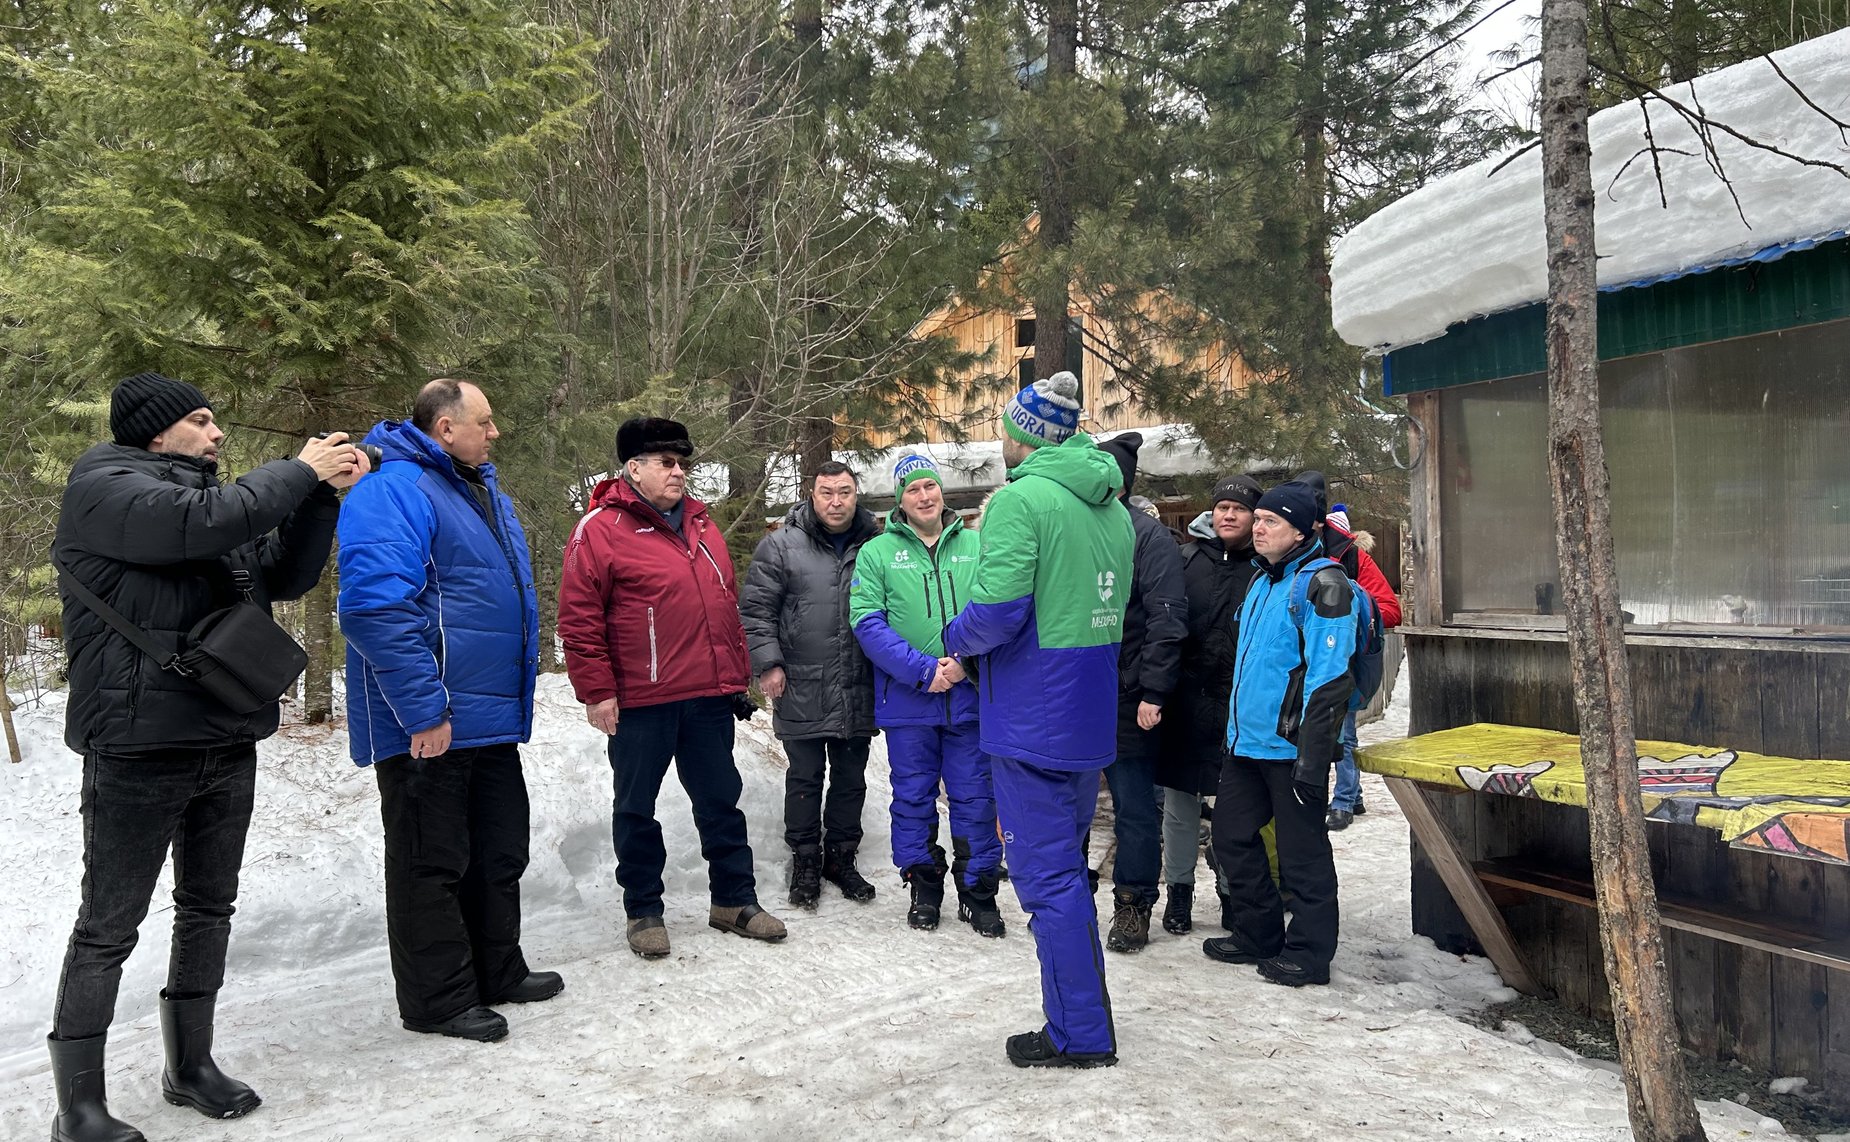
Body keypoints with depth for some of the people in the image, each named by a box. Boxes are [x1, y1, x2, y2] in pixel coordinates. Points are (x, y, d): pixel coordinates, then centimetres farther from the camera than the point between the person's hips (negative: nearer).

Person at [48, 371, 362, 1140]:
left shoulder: (215, 499, 16)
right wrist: (300, 473, -16)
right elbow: (200, 525, -26)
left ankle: (190, 1063, 28)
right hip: (140, 749, -8)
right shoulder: (104, 487, -8)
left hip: (229, 744, 8)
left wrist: (324, 494, 1)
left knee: (209, 906, 15)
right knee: (110, 924, 0)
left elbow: (287, 577, 15)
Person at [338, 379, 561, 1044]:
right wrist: (424, 710, -26)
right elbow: (375, 608, -25)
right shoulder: (393, 491, -16)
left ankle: (498, 971, 32)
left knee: (499, 853, 18)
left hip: (493, 721, 10)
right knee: (432, 864, 3)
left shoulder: (485, 493, 16)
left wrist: (514, 692, 23)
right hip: (430, 730, -10)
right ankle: (437, 1001, 15)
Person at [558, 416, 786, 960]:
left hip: (709, 698, 6)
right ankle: (643, 910, 23)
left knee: (721, 801, 13)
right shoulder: (601, 529, -8)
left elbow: (727, 606, 18)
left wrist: (735, 676, 16)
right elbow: (579, 619, -11)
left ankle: (734, 900, 25)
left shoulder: (700, 524, 12)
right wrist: (597, 692, -13)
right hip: (639, 704, -6)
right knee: (636, 808, 9)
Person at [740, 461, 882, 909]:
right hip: (801, 691, -3)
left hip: (859, 692, 3)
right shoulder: (781, 546, -3)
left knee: (851, 779, 12)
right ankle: (805, 863, 20)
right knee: (805, 779, 7)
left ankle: (841, 858, 27)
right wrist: (768, 663, -11)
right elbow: (755, 609, -3)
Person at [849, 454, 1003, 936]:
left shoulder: (977, 546, 7)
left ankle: (979, 892, 19)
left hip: (969, 697, 1)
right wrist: (923, 670, -15)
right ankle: (923, 889, 24)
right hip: (907, 699, 0)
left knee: (975, 798, 5)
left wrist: (967, 661, -14)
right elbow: (867, 622, -6)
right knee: (913, 798, 9)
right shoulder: (877, 552, 2)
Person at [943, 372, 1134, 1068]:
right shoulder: (1113, 507, 11)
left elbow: (997, 610, -24)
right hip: (1092, 715, 9)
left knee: (1046, 874, 1)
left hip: (1034, 717, -9)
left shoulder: (1021, 498, -15)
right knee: (1067, 866, 19)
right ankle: (1078, 1017, 29)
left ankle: (1081, 1035, 9)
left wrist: (955, 638, -3)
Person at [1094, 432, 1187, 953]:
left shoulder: (1148, 535, -9)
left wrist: (1153, 691, -19)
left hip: (1127, 703, -7)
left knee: (1134, 809, 5)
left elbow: (1167, 620, -15)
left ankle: (1133, 906, 17)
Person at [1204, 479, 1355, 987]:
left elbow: (1328, 678, -19)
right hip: (1246, 740, 9)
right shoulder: (1262, 580, 15)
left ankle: (1309, 952, 17)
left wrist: (1312, 758, -22)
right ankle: (1258, 935, 29)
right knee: (1231, 836, 14)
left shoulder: (1322, 583, -14)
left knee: (1301, 852, 3)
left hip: (1290, 746, -9)